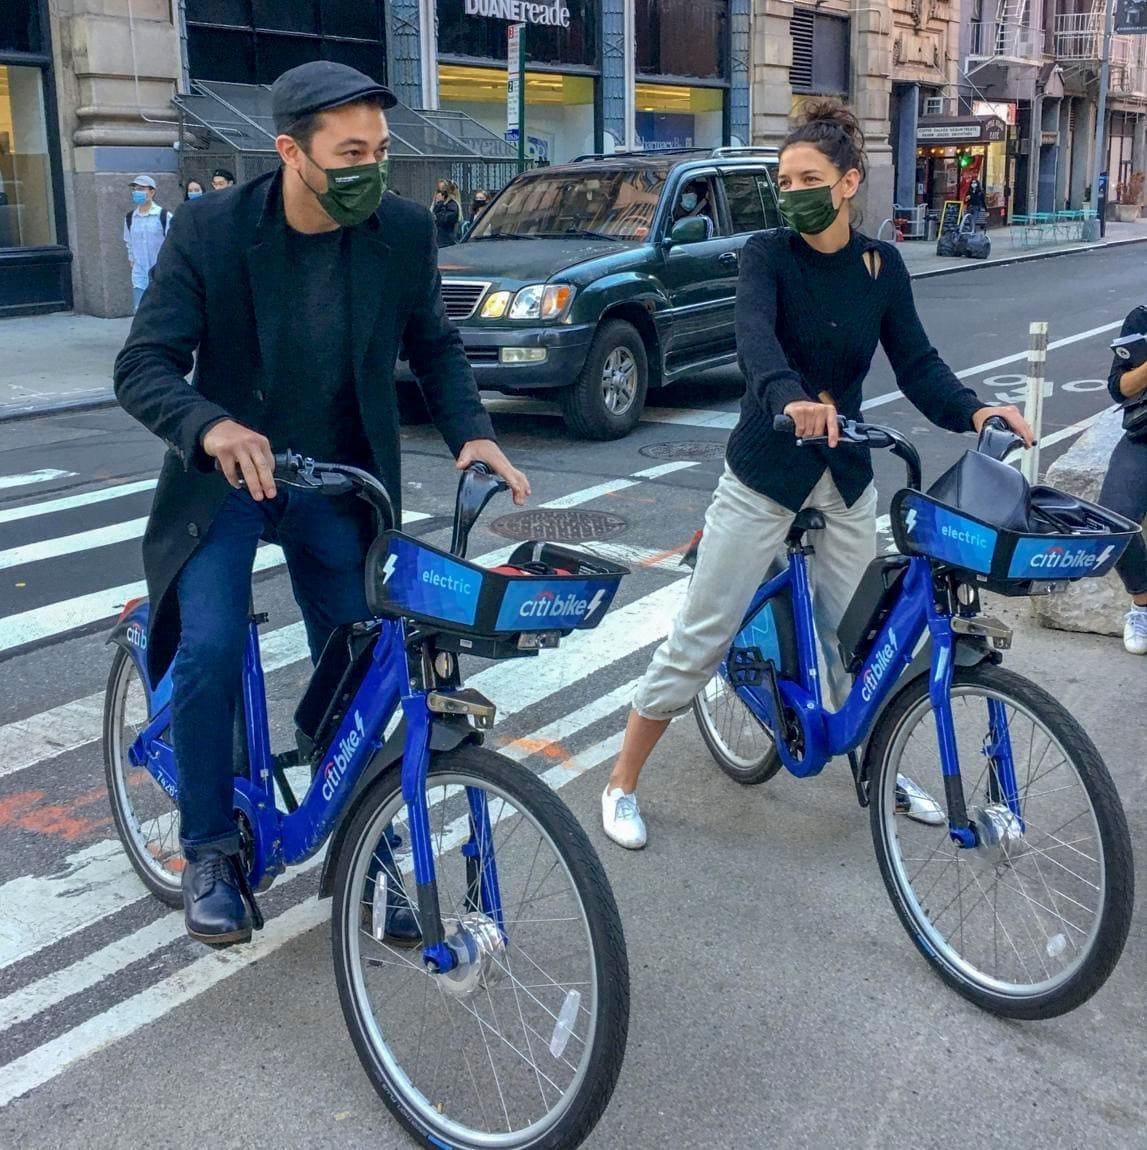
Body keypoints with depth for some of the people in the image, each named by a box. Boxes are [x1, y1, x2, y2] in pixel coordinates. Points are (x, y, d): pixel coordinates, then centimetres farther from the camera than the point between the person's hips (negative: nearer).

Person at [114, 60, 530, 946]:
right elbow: (143, 365, -18)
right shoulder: (210, 230, -17)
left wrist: (471, 432, -15)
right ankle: (210, 851, 3)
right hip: (227, 475, -2)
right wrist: (213, 427, -39)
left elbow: (433, 344, 4)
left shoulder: (404, 230, -10)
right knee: (210, 650, -20)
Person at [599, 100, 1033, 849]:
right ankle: (623, 785, 11)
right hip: (766, 470, -3)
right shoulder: (768, 253, -11)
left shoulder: (882, 266, 1)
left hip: (847, 475, 4)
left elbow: (917, 365, -6)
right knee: (700, 638, -2)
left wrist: (974, 410, -27)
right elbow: (754, 334, -31)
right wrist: (789, 398, -52)